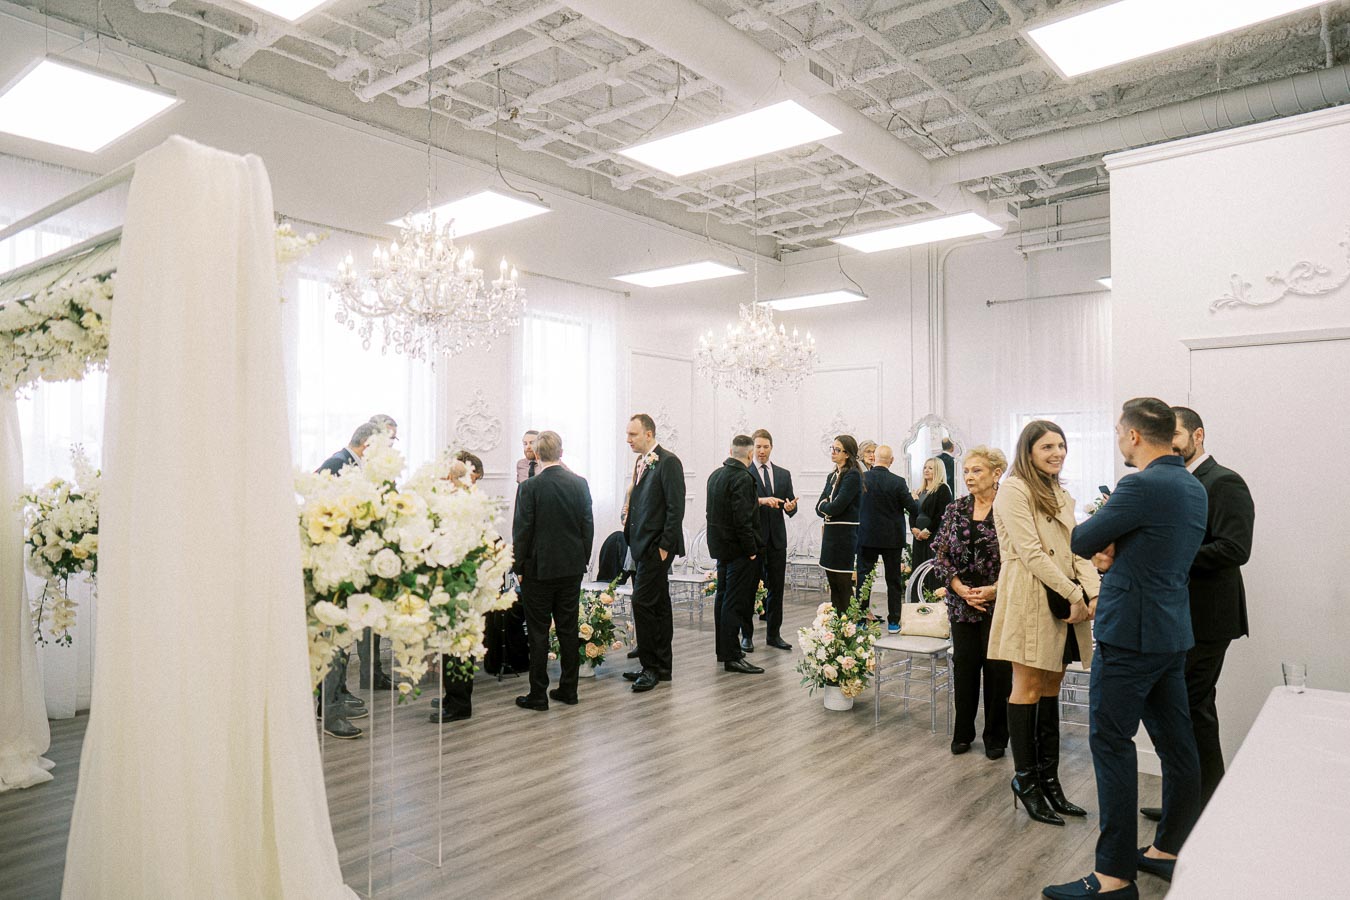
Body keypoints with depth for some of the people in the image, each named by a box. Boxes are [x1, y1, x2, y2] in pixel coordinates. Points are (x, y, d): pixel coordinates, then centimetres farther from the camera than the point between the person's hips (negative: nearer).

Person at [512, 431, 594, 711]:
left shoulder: (529, 487, -12)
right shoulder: (580, 483, 0)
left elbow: (522, 530, -11)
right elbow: (588, 526, 4)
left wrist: (518, 565, 1)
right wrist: (583, 560, 14)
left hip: (538, 569, -4)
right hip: (572, 567, 4)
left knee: (538, 633, 4)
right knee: (568, 630, 12)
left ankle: (538, 694, 10)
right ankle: (568, 690, 20)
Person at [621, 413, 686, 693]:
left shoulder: (668, 462, -12)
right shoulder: (641, 462, 14)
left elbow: (676, 507, -16)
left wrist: (664, 546, -18)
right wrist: (630, 534, 12)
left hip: (657, 546, -9)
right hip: (643, 545, 9)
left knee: (642, 602, -11)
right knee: (658, 605, 13)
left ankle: (651, 666, 0)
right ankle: (662, 667, 21)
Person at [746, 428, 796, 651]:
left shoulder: (784, 474, 12)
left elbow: (791, 504, 8)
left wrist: (790, 507, -15)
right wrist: (761, 501, -28)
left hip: (777, 538, 4)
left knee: (776, 588, 9)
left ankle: (774, 634, 18)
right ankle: (747, 635, 12)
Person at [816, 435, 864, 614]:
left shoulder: (853, 475, -11)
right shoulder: (832, 476, 15)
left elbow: (837, 506, -19)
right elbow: (819, 507, 12)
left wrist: (824, 506, -1)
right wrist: (828, 508, -8)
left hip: (844, 535, -8)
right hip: (829, 533, 8)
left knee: (844, 585, -3)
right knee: (833, 583, 11)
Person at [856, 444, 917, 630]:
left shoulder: (860, 478, -8)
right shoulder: (898, 482, -14)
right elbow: (913, 509, -9)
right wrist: (913, 500, 12)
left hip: (866, 536, 1)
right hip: (892, 538, -1)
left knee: (863, 578, 10)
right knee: (894, 580, 11)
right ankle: (893, 622, 15)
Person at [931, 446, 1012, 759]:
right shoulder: (956, 510, 6)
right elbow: (940, 554, 4)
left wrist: (995, 589, -15)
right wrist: (961, 588, -8)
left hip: (999, 604, -3)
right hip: (962, 603, 3)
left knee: (997, 668, 5)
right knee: (964, 666, 9)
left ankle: (995, 736, 22)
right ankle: (963, 733, 23)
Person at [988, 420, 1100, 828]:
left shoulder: (1061, 496, 18)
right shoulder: (1013, 490, -8)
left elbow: (1077, 549, 10)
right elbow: (1031, 552, -15)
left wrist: (1093, 592, -6)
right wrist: (1073, 594, -16)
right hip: (1030, 601, -8)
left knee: (1051, 689, 11)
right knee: (1029, 688, 0)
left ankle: (1049, 779, 19)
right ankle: (1025, 778, 11)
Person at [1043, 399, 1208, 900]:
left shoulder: (1142, 486, -19)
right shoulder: (1194, 487, 11)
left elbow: (1081, 542, -12)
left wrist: (1100, 545, 10)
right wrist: (1116, 553, 3)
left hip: (1130, 634, -9)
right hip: (1173, 633, 9)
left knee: (1111, 743, -4)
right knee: (1175, 742, 15)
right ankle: (1171, 850, 30)